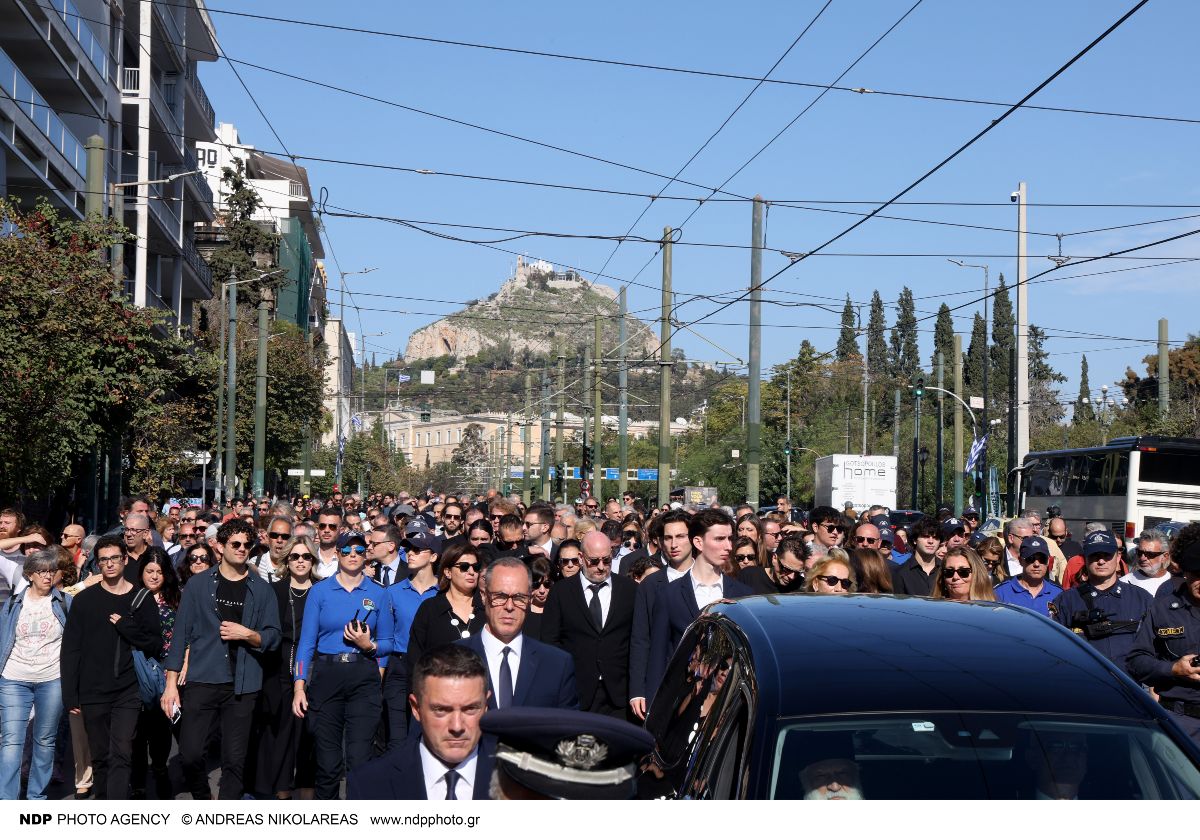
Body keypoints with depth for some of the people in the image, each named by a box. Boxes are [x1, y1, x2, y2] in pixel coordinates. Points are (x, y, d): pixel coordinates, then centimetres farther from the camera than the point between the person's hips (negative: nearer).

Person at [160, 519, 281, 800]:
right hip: (201, 682, -1)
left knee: (235, 760, 0)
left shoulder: (261, 590, 8)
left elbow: (272, 638, 8)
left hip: (242, 686, 1)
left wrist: (247, 635, -13)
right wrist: (171, 684, -2)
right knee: (190, 753, -7)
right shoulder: (199, 584, 5)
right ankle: (202, 800, 21)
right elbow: (181, 634, 3)